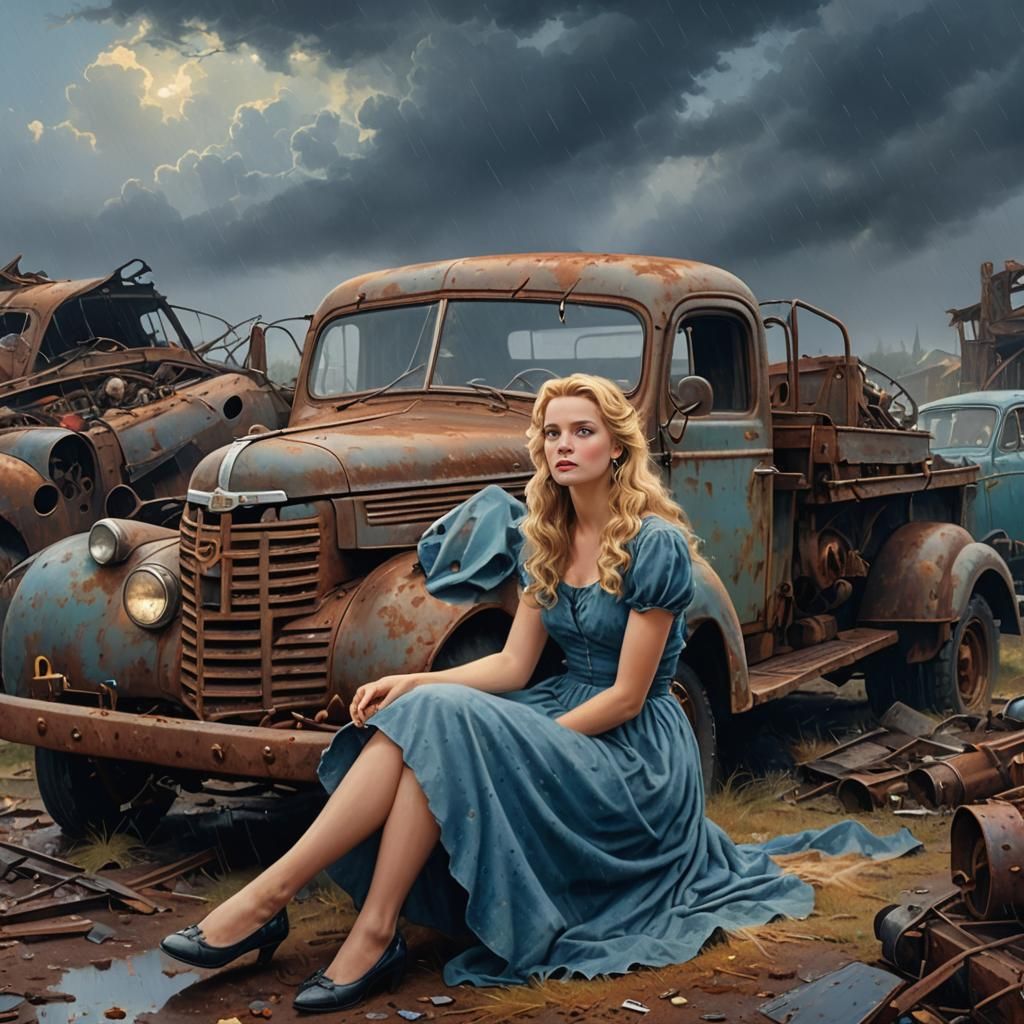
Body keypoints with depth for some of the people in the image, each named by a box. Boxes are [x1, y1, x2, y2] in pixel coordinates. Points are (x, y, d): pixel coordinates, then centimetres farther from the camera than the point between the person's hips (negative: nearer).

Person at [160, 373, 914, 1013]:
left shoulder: (655, 543, -15)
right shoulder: (546, 540, 8)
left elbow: (626, 698, -15)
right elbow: (513, 666, 5)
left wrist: (522, 745, -19)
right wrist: (414, 683, -10)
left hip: (631, 753, -7)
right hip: (566, 715, 7)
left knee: (443, 723, -29)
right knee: (419, 712, -20)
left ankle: (270, 897, -26)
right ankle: (372, 932, -30)